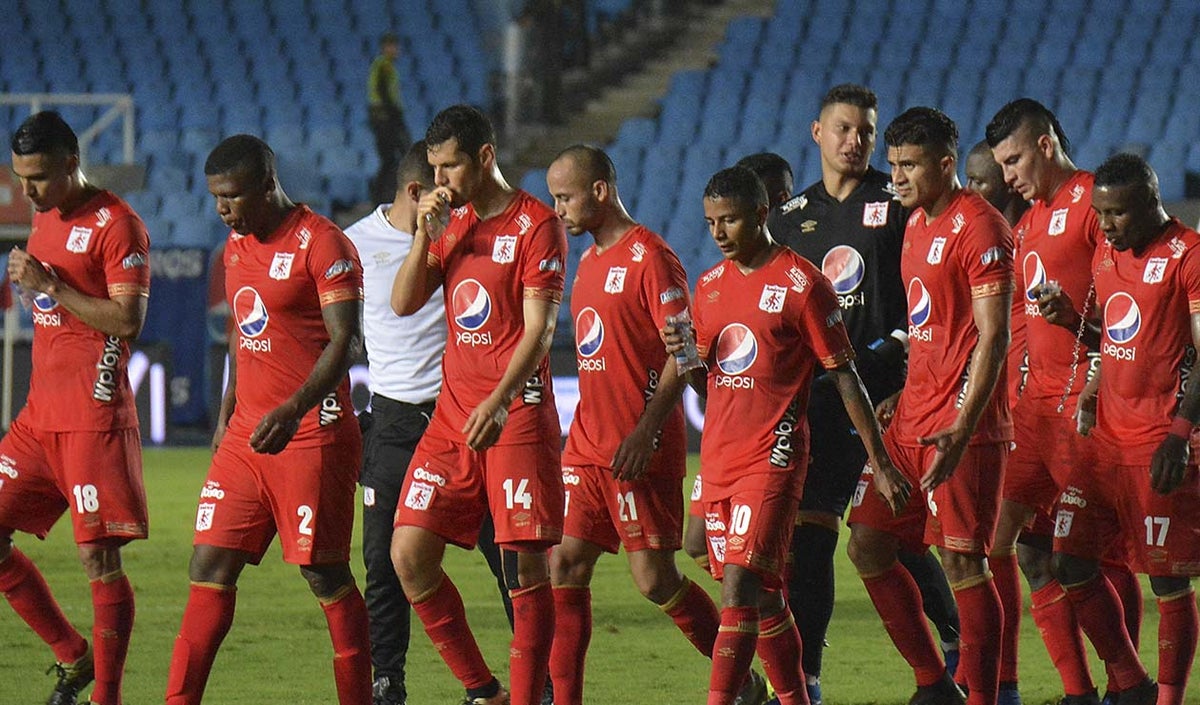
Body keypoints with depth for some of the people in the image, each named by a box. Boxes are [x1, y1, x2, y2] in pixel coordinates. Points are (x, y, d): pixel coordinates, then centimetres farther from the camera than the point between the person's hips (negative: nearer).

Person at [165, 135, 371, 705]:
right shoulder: (236, 246, 15)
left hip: (312, 437, -8)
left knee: (325, 573, -3)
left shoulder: (321, 243, -11)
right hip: (247, 435, 8)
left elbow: (343, 341, -17)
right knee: (210, 566, 2)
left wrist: (292, 411, -28)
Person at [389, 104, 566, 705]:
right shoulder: (452, 222, 15)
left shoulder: (536, 225, -7)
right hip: (452, 412, 7)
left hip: (517, 414, -7)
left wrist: (500, 401, -25)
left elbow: (538, 330, -13)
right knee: (409, 554, -1)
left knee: (527, 566, -7)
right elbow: (403, 304, 10)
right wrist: (425, 233, -3)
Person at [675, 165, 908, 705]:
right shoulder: (709, 286, 14)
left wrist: (881, 464, -4)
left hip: (774, 456, -7)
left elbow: (844, 377, -3)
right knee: (763, 596, 11)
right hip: (718, 456, 7)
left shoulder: (801, 284, -6)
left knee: (740, 587, -17)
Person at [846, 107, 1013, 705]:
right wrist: (902, 397, 18)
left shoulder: (979, 228, -12)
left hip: (962, 427, -9)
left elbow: (993, 337, -17)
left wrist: (961, 431, -23)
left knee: (960, 561, -9)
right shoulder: (917, 224, 16)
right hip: (911, 423, 9)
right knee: (868, 547, 7)